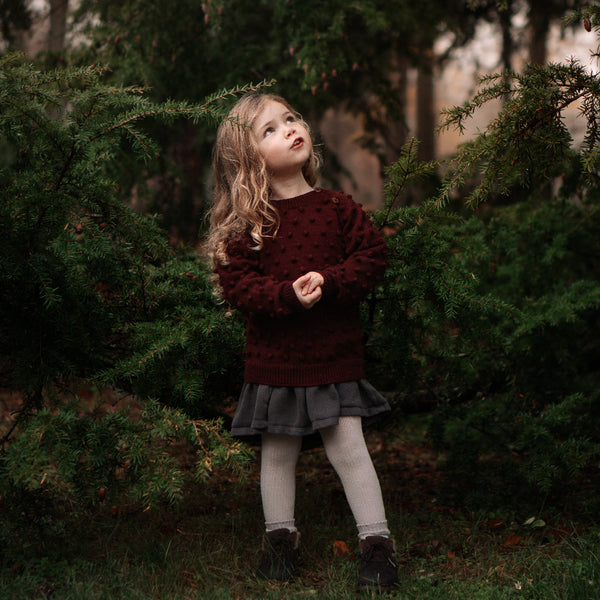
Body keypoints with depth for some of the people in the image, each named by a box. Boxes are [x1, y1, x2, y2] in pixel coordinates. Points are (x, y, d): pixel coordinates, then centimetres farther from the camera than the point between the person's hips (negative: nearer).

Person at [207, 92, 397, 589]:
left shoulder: (337, 208, -1)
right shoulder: (244, 224, -4)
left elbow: (372, 257, -2)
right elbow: (237, 283, -9)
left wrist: (329, 282, -18)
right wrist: (287, 294, -24)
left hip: (335, 355, 0)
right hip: (273, 358, 1)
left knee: (348, 445, 0)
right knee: (278, 453, 12)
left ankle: (377, 540, 12)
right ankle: (280, 536, 30)